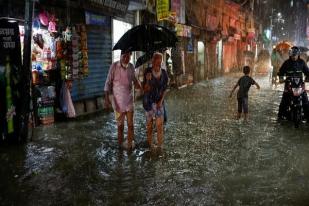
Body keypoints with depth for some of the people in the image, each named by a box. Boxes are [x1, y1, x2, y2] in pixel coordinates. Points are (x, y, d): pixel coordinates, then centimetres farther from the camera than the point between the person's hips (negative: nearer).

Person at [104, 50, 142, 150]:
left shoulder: (131, 66, 0)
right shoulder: (114, 66, -10)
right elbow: (108, 82, -7)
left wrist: (139, 85, -6)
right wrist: (107, 98, -13)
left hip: (129, 100, 2)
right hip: (118, 100, -2)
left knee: (130, 124, 2)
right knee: (120, 125, 10)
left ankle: (130, 144, 15)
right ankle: (120, 144, 24)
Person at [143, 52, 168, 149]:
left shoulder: (164, 73, -4)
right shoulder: (148, 71, -12)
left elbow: (165, 89, 4)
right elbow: (145, 89, -10)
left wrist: (161, 101, -8)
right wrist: (148, 80, -28)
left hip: (159, 101, 2)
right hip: (149, 100, -2)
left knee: (160, 123, -3)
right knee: (149, 122, 7)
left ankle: (160, 145, 7)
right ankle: (149, 143, 21)